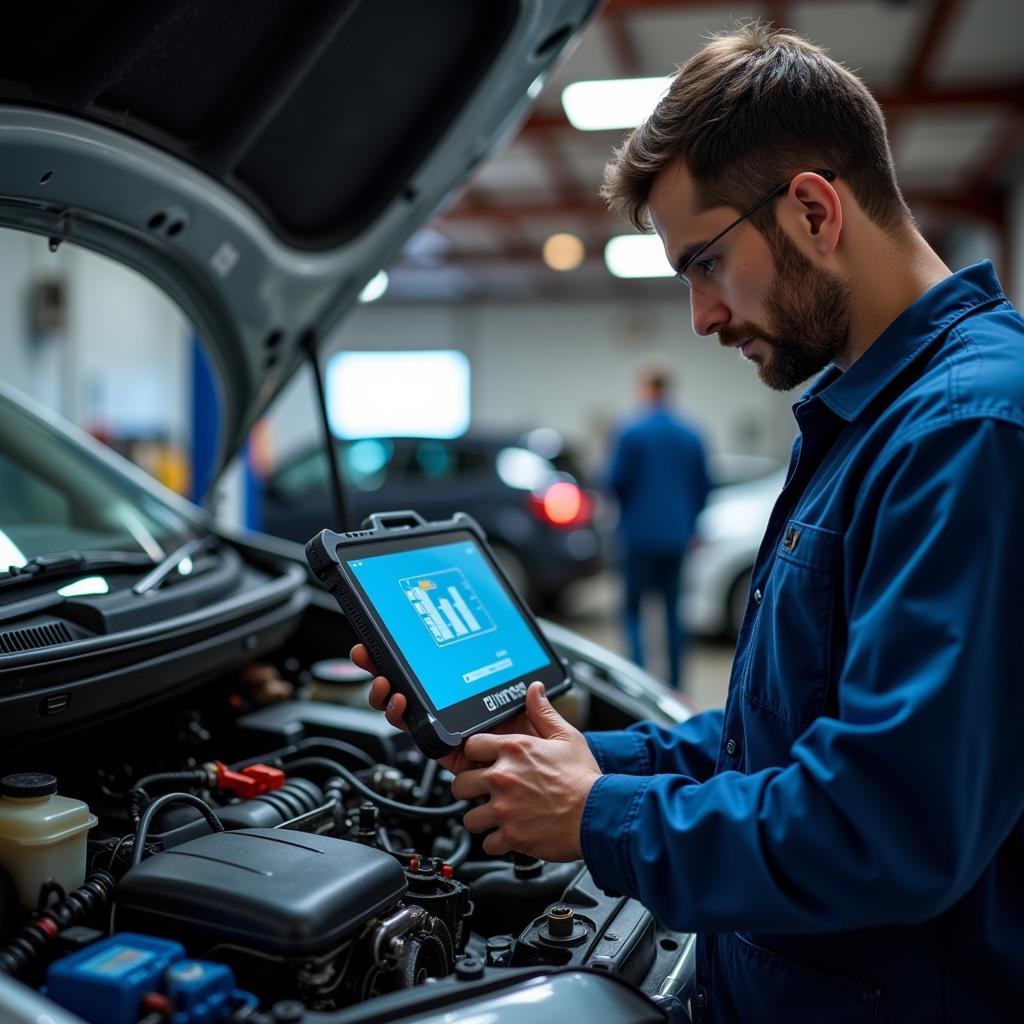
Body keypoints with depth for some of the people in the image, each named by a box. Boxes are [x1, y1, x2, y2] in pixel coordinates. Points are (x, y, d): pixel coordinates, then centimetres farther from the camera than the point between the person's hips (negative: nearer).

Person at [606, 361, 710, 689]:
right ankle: (674, 683, 13)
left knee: (632, 608, 5)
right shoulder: (691, 435, 4)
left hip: (640, 534, -4)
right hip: (677, 536, 4)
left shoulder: (631, 433, -9)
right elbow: (703, 486, 9)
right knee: (673, 609, 11)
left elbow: (615, 481, -9)